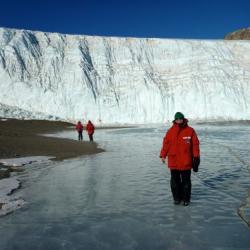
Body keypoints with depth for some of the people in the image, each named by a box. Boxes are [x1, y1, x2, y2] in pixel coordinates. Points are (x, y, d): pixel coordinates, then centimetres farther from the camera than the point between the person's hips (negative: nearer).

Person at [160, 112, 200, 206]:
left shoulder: (190, 131, -3)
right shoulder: (170, 131, 1)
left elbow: (195, 144, -1)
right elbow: (166, 144, 2)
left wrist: (196, 157, -4)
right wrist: (163, 155, -4)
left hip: (186, 162, -1)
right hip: (173, 161, 2)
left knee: (186, 181, 8)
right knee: (175, 180, 9)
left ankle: (186, 198, 21)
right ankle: (177, 197, 24)